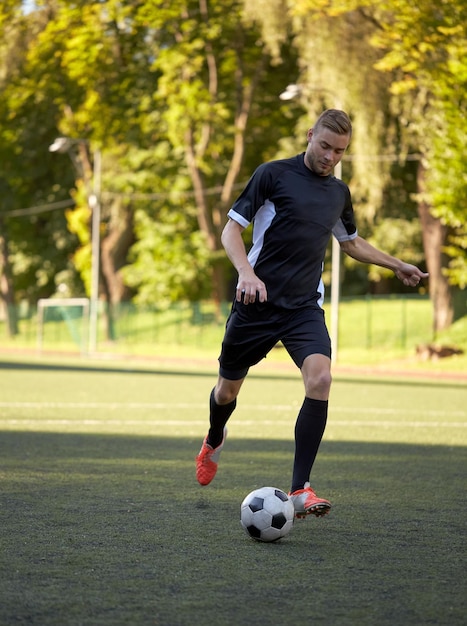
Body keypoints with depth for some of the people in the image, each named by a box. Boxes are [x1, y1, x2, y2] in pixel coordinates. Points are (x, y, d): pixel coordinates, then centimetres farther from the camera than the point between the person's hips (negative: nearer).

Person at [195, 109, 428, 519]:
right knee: (228, 389, 11)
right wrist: (246, 271, -23)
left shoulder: (339, 192, 11)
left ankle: (300, 490, -21)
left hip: (305, 307, 3)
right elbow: (231, 229, -7)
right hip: (257, 302, -3)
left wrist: (397, 265, 25)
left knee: (320, 379, -23)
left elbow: (352, 242, 30)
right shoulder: (273, 174, -5)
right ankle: (214, 442, 49)